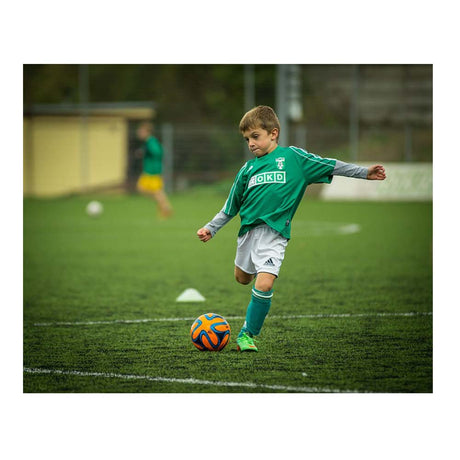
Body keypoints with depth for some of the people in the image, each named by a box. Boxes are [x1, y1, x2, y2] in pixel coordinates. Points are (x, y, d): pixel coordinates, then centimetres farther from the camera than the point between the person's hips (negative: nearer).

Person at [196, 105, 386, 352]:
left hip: (274, 232, -5)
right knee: (242, 278, 18)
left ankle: (247, 334, -4)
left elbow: (329, 166, 3)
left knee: (264, 284, -19)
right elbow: (230, 206, 19)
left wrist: (364, 172, 0)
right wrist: (211, 228, 15)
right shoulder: (248, 168, 11)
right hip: (248, 229, 5)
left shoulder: (292, 157, 1)